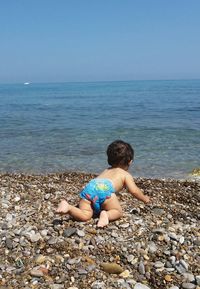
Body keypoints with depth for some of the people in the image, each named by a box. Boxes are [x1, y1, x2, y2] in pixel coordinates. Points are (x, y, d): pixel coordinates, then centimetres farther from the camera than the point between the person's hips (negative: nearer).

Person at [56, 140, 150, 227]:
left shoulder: (106, 170, 42)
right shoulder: (126, 174, 27)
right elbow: (134, 191, 18)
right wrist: (145, 199, 39)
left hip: (89, 187, 5)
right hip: (105, 189, -5)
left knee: (85, 216, -3)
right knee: (118, 212, 8)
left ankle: (68, 207, -29)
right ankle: (106, 215, -24)